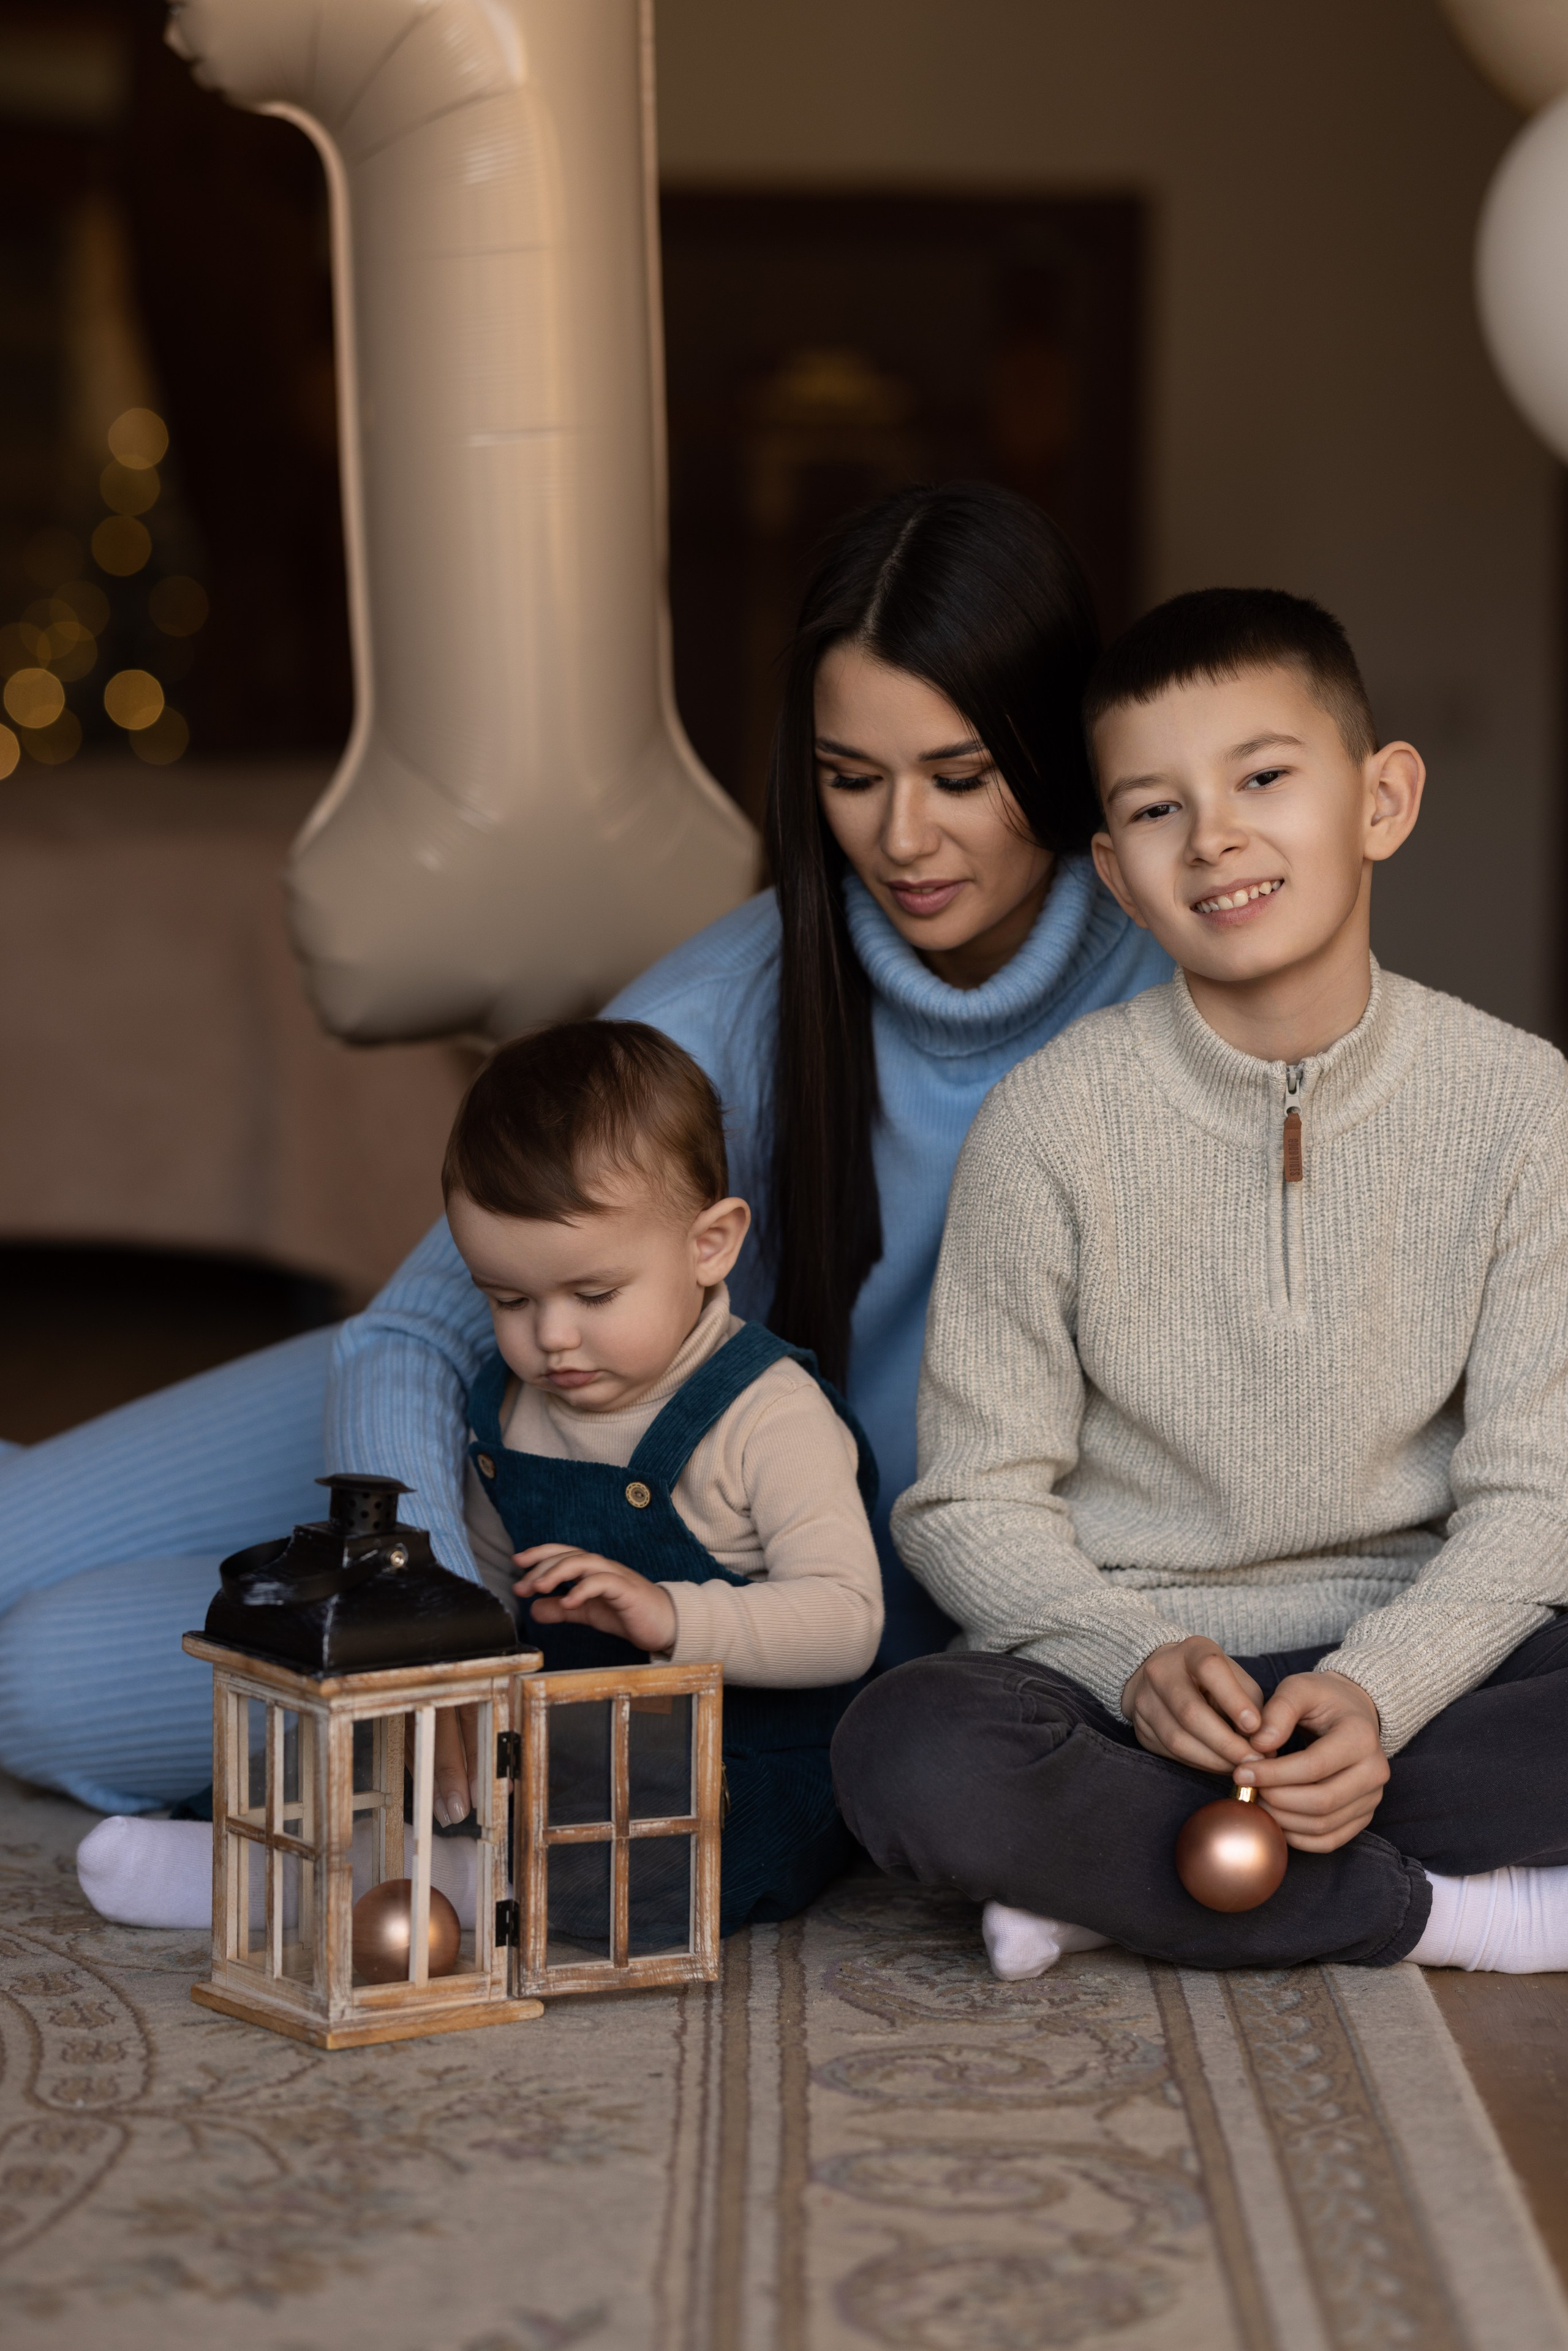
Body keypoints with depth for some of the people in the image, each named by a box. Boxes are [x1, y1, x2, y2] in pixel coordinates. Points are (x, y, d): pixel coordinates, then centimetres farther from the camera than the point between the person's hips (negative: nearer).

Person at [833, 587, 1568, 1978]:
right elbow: (977, 1501, -4)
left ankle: (1126, 1870, -18)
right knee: (913, 1758, -34)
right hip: (1122, 1658, -1)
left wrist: (1376, 1694, -21)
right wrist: (1141, 1663, -23)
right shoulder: (1053, 1120, -7)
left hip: (1411, 1654, 2)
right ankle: (1443, 1911, -18)